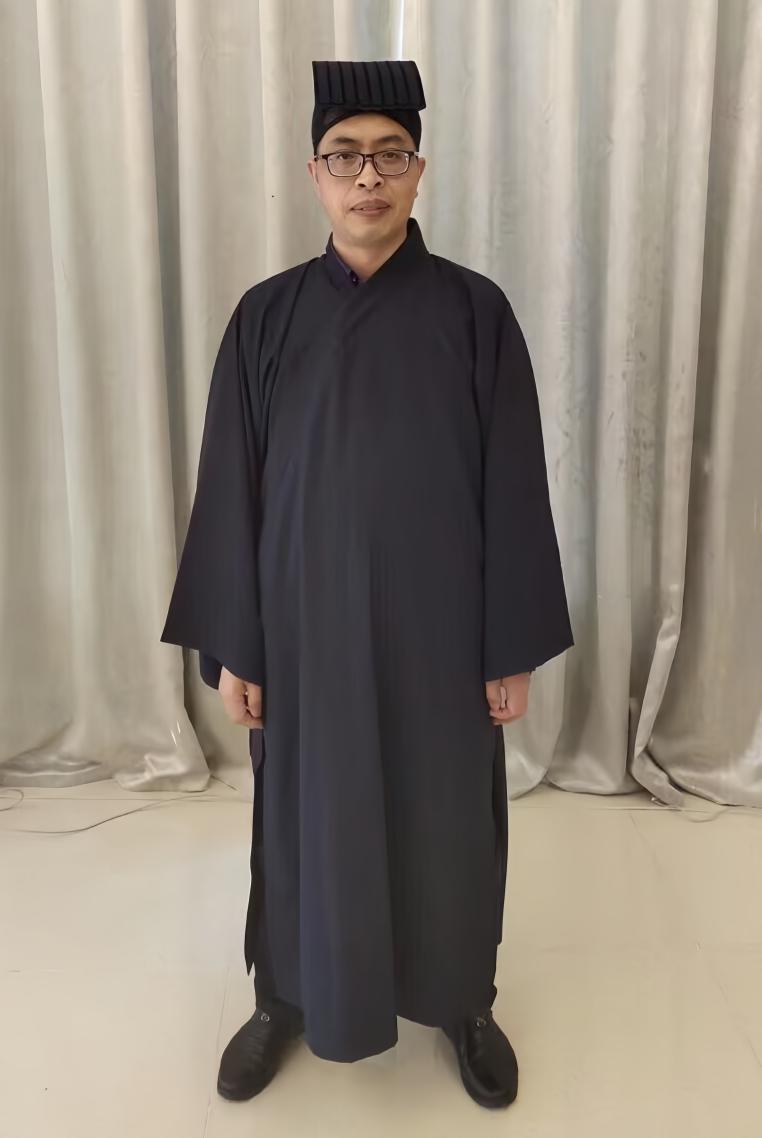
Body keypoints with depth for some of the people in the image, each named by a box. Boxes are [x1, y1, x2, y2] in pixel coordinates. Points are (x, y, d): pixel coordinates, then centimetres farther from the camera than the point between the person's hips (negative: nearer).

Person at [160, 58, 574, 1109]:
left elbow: (513, 490, -3)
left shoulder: (476, 312, -4)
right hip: (305, 623, 1)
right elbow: (230, 490, 0)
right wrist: (230, 645, -1)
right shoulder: (267, 317, -1)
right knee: (305, 816, 15)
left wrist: (516, 647, -4)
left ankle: (462, 1003, 39)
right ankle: (286, 999, 39)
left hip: (438, 626, 0)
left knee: (446, 819, 14)